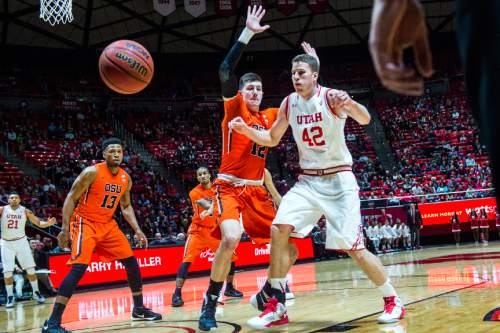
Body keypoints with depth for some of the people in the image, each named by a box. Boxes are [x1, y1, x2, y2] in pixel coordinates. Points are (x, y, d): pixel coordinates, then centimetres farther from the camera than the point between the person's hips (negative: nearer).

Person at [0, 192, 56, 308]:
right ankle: (10, 297, 11)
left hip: (21, 242, 1)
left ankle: (36, 293, 15)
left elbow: (39, 223, -3)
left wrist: (48, 223, -23)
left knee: (30, 269, 1)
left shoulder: (25, 211, -4)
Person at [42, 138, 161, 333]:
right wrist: (65, 229, -21)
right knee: (79, 268, -23)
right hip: (85, 223, -7)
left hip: (108, 224, 7)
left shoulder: (126, 178, 2)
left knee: (132, 263, 8)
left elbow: (126, 206, 13)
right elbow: (71, 198, -13)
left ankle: (139, 309, 26)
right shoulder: (92, 172, -17)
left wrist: (137, 230, 2)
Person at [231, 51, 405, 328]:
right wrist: (247, 130, -6)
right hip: (308, 181, 5)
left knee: (353, 247, -10)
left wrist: (349, 104, -50)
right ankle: (277, 306, -5)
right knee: (279, 229, -14)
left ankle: (393, 301, 10)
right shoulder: (289, 103, 4)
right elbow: (272, 139, 14)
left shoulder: (331, 97, -13)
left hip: (338, 180, -5)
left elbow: (365, 120, -27)